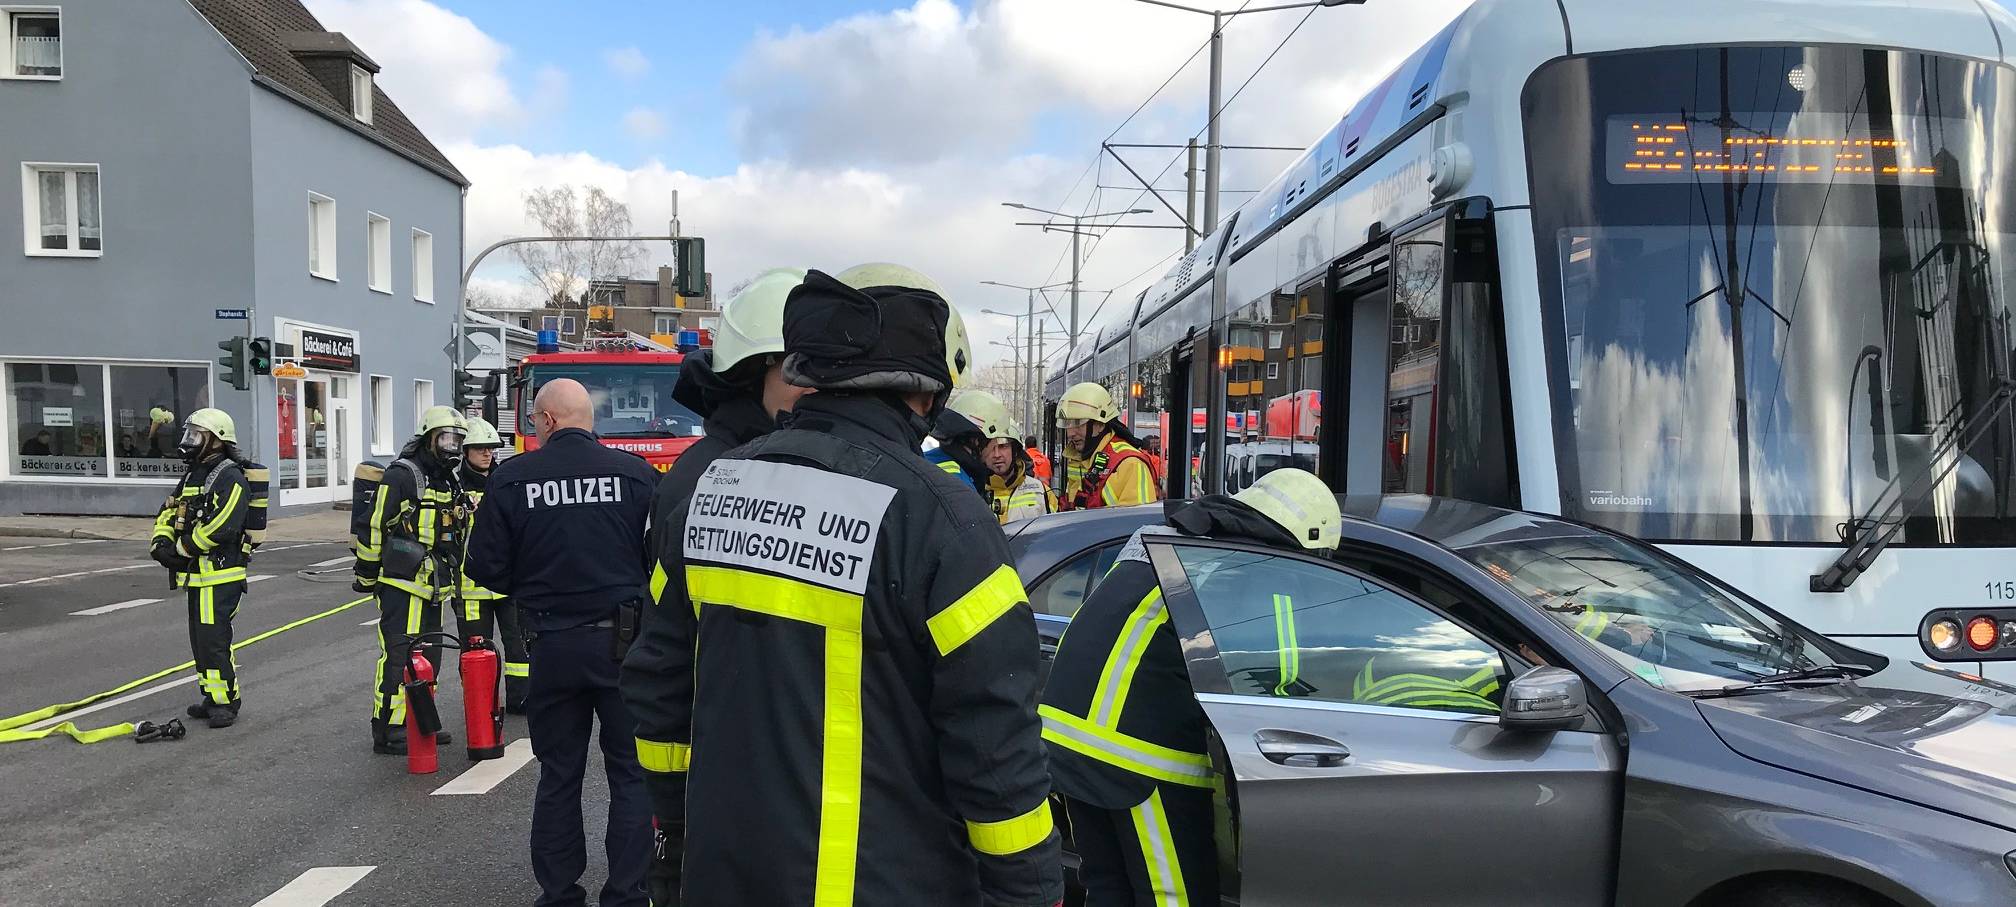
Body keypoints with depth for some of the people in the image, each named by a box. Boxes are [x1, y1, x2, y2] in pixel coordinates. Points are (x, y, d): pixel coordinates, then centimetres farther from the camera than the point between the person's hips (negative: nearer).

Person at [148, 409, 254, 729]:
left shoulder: (231, 479, -14)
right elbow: (167, 513, 18)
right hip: (198, 575, 10)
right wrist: (161, 542, -2)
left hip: (221, 576, -10)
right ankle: (213, 698, 26)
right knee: (201, 641, 16)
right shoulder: (192, 476, 17)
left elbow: (220, 527, -24)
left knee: (213, 640, -9)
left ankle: (226, 701, -1)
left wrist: (183, 547, -13)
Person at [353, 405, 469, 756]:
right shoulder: (401, 477, -11)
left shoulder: (451, 485, 16)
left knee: (428, 657, 14)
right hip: (402, 585, -9)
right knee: (397, 658, -8)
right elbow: (373, 528, -11)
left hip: (434, 587, 9)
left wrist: (455, 578, 24)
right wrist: (367, 577, -8)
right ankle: (387, 733, -4)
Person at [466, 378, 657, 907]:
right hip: (623, 643, -1)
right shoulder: (637, 473, -7)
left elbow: (487, 569, -2)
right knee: (632, 774, 10)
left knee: (558, 777, 15)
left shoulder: (512, 478, -5)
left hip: (552, 645, 1)